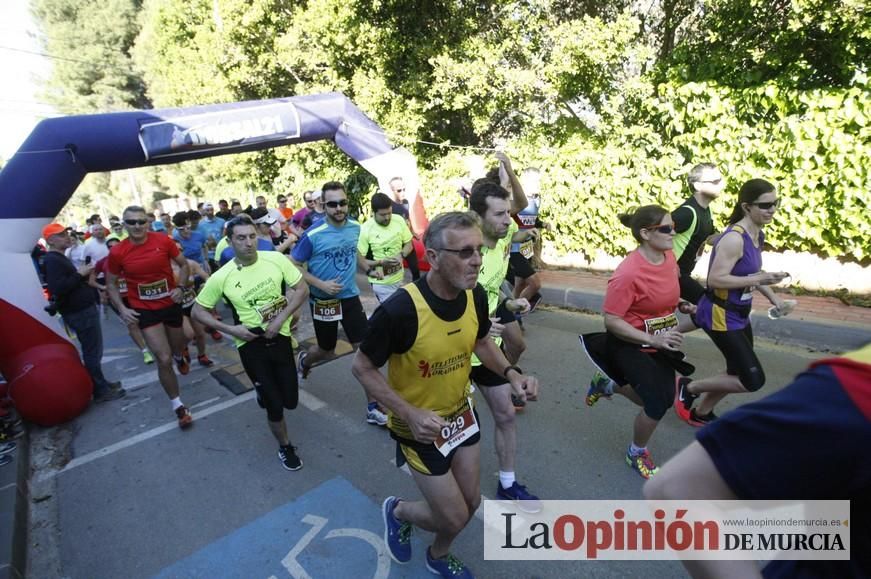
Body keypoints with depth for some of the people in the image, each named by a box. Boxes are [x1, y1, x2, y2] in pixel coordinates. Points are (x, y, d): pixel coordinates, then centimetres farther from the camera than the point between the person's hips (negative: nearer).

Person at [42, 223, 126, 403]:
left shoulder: (59, 258, 17)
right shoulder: (52, 260, -15)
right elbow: (57, 288, -28)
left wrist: (84, 274, 7)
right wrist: (79, 274, -20)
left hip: (83, 309, 10)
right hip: (79, 312, -10)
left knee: (93, 350, 17)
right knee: (93, 352, -4)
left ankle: (101, 383, 27)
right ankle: (101, 391, 3)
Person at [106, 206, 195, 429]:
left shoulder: (163, 240, -11)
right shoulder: (117, 252, -11)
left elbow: (183, 264, 2)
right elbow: (111, 284, 2)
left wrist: (180, 287, -13)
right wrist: (122, 309, -11)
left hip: (171, 304, 2)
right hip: (145, 310, -2)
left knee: (177, 347, 23)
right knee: (164, 359, -8)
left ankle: (180, 357, 64)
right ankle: (178, 406, 9)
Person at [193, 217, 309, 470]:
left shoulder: (276, 259, -11)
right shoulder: (222, 277, -12)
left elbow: (302, 289, -3)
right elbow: (197, 311, 0)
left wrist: (281, 318, -14)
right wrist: (230, 329, -13)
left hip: (280, 337, 2)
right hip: (251, 344, -2)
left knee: (290, 400, 11)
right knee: (274, 405, 4)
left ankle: (265, 391, 48)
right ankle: (285, 448, 33)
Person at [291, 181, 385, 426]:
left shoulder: (355, 227, -4)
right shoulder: (312, 235, -18)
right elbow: (294, 266, -10)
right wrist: (321, 284, -20)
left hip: (350, 297, 4)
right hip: (323, 300, -3)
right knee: (327, 351, 14)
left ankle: (373, 407, 9)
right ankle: (304, 360, 52)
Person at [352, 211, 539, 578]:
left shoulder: (475, 296, -15)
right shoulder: (400, 309, -33)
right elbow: (362, 368, -19)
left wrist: (512, 374, -12)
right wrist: (410, 413, -29)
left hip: (461, 411, 6)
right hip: (419, 424, -5)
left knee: (470, 503, 21)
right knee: (453, 517, 5)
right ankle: (398, 512, 39)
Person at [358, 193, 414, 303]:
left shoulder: (399, 221, -6)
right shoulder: (365, 229, -18)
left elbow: (409, 244, 6)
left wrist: (401, 255, -14)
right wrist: (381, 262, -24)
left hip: (399, 279, 5)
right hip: (381, 283, -5)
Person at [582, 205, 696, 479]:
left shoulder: (669, 256, -6)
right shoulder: (628, 273, -29)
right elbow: (611, 321, -26)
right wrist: (653, 339, -27)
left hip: (661, 343, 8)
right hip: (630, 345, -8)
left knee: (663, 399, 16)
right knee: (658, 402, -11)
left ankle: (607, 385, 41)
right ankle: (637, 453, 20)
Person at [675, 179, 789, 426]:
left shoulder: (757, 235, 6)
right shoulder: (735, 238, -24)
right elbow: (716, 279, -29)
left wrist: (772, 297, 16)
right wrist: (758, 279, -26)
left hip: (738, 314, 10)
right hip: (720, 315, -10)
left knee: (738, 374, 20)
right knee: (753, 380, -6)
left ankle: (700, 413, 37)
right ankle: (688, 387, 11)